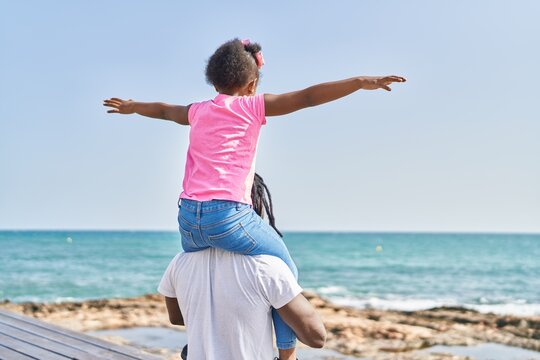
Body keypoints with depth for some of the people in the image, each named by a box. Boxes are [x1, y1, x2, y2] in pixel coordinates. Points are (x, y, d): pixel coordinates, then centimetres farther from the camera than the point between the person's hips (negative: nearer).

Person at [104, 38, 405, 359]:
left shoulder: (198, 111, 18)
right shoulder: (252, 106, 3)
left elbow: (163, 110, 38)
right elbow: (307, 97, -7)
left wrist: (131, 106, 58)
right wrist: (359, 82, -11)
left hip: (188, 218, 6)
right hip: (229, 216, -6)